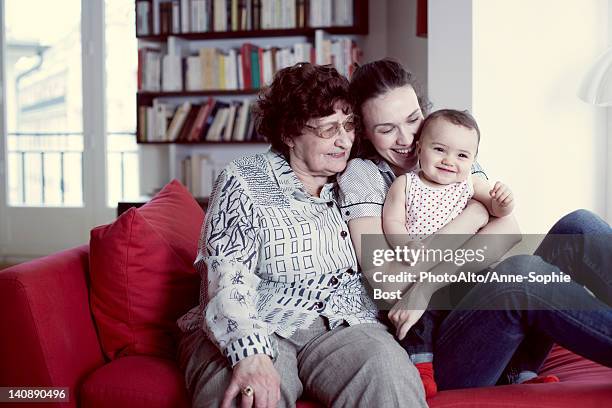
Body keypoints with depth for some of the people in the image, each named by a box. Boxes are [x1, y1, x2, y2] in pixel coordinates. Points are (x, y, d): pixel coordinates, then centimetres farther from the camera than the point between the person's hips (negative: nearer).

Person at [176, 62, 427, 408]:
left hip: (344, 327, 4)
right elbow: (227, 279, -10)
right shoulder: (244, 182, 2)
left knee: (388, 369, -29)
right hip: (256, 331, -3)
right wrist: (249, 353, -26)